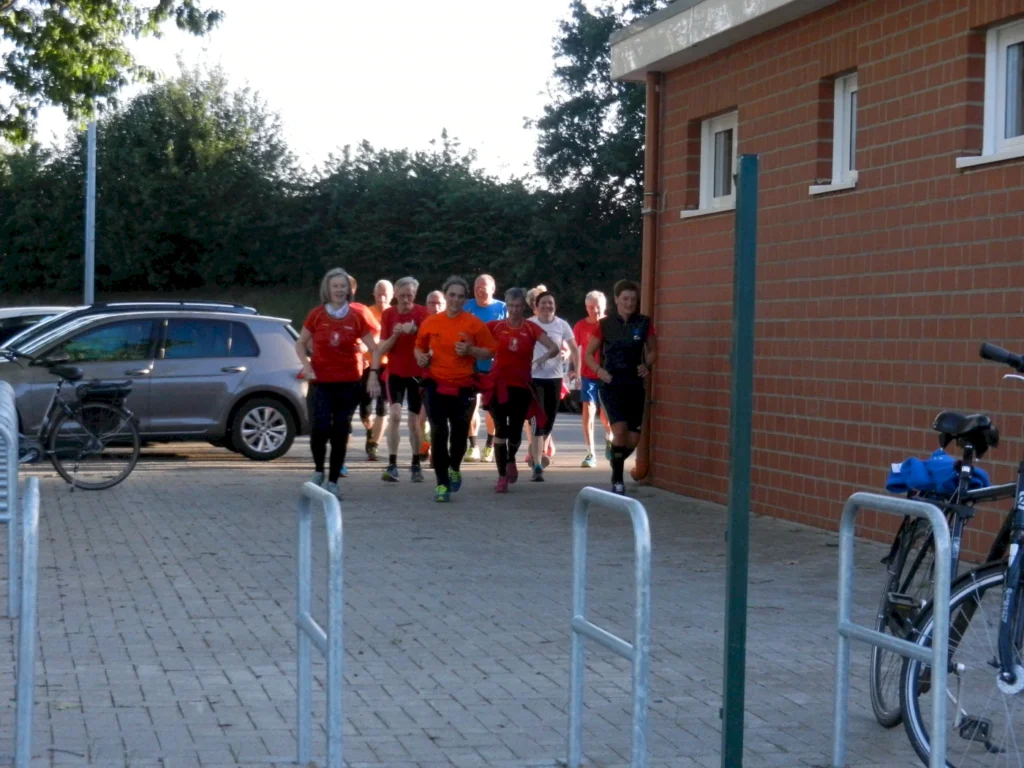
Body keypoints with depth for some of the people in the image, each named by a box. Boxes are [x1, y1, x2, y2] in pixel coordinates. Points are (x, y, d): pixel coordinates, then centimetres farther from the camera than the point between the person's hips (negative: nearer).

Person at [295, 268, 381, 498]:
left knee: (340, 433, 2)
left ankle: (333, 482, 12)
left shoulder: (356, 316, 1)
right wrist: (307, 365, -5)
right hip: (322, 382, -1)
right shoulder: (317, 315, 2)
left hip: (349, 383, 1)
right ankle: (318, 470, 10)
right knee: (320, 428, -15)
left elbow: (373, 348, 5)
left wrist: (373, 373, -7)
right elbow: (300, 344, 11)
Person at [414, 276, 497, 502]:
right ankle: (442, 484, 3)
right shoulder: (430, 322, 2)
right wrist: (421, 357, -5)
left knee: (460, 433, 8)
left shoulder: (474, 323, -2)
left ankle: (454, 469, 38)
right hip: (436, 385, 0)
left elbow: (489, 352, 2)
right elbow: (419, 347, 16)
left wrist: (471, 350, -15)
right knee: (438, 435, -5)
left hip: (464, 387, 0)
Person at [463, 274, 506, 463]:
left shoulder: (502, 308, -1)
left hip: (494, 365, -1)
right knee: (471, 406, -1)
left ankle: (490, 446, 20)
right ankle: (473, 446, 7)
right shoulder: (467, 307, 3)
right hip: (471, 364, 1)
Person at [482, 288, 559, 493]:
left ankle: (511, 459, 38)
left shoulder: (531, 329, 1)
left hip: (521, 385, 1)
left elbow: (554, 348, -8)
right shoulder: (495, 327, 1)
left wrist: (545, 356, -28)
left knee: (515, 430, 4)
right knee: (501, 429, -5)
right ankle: (502, 476, 4)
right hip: (499, 384, -1)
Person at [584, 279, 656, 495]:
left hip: (635, 384, 3)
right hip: (611, 384, -3)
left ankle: (616, 462, 35)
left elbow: (653, 350, 15)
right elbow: (588, 353, 5)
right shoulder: (605, 325, -2)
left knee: (633, 439, 2)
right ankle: (617, 479, -4)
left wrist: (647, 365, -5)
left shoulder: (644, 324, 1)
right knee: (620, 429, -21)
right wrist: (599, 370, -11)